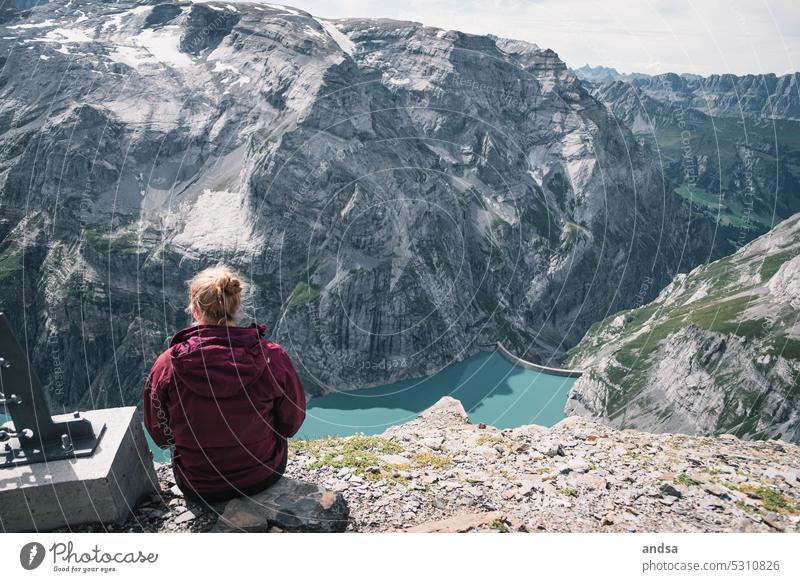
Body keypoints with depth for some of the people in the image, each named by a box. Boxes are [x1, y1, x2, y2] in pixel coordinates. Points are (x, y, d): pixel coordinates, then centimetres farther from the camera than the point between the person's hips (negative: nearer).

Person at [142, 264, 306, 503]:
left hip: (197, 488, 1)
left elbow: (160, 434, -4)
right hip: (263, 477, 0)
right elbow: (291, 424, -6)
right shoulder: (272, 358, -22)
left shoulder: (167, 365, -20)